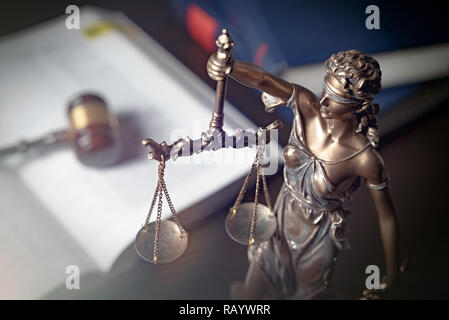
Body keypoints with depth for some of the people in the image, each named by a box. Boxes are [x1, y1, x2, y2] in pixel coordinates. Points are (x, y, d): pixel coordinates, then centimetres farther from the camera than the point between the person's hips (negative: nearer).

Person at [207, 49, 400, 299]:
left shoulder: (366, 160, -32)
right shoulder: (306, 105, -23)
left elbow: (387, 216, -19)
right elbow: (263, 79, -38)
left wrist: (392, 272, -8)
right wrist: (228, 66, -59)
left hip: (320, 235, -3)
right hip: (284, 215, 3)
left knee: (300, 290, 27)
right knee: (254, 287, 25)